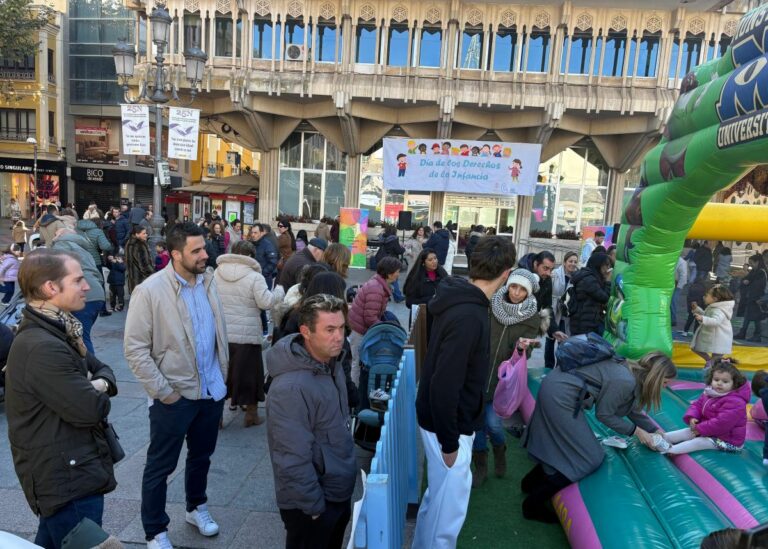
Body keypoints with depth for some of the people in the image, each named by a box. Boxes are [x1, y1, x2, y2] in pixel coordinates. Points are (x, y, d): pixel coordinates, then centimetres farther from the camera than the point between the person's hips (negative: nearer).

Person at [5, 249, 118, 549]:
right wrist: (96, 395, -4)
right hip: (67, 477, -10)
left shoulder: (58, 331, 6)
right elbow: (90, 410, -27)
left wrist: (101, 383, -11)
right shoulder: (42, 347, -27)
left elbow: (101, 368, 12)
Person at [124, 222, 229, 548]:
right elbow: (135, 349, -15)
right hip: (175, 396, -5)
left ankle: (196, 507, 48)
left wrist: (222, 374, 8)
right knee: (160, 466, 14)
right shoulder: (150, 290, -17)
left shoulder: (208, 281, 1)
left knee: (201, 456, 24)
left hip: (212, 391, 5)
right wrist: (162, 392, -15)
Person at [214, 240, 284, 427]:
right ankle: (251, 414, 22)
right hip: (247, 335, -4)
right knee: (249, 374, 11)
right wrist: (279, 291, 1)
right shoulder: (254, 277, -12)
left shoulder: (217, 273, 3)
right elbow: (266, 302, -15)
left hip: (220, 333, 4)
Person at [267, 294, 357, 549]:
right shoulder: (291, 388, -32)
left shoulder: (331, 364, -2)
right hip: (311, 504, -8)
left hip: (340, 491, 8)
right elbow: (293, 459, -28)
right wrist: (314, 507, -18)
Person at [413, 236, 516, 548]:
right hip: (448, 425, -9)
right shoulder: (468, 316, -29)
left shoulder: (462, 300, 0)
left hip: (447, 419, 9)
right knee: (448, 509, 10)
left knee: (438, 497, 27)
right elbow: (444, 385, -30)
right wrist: (449, 442, -19)